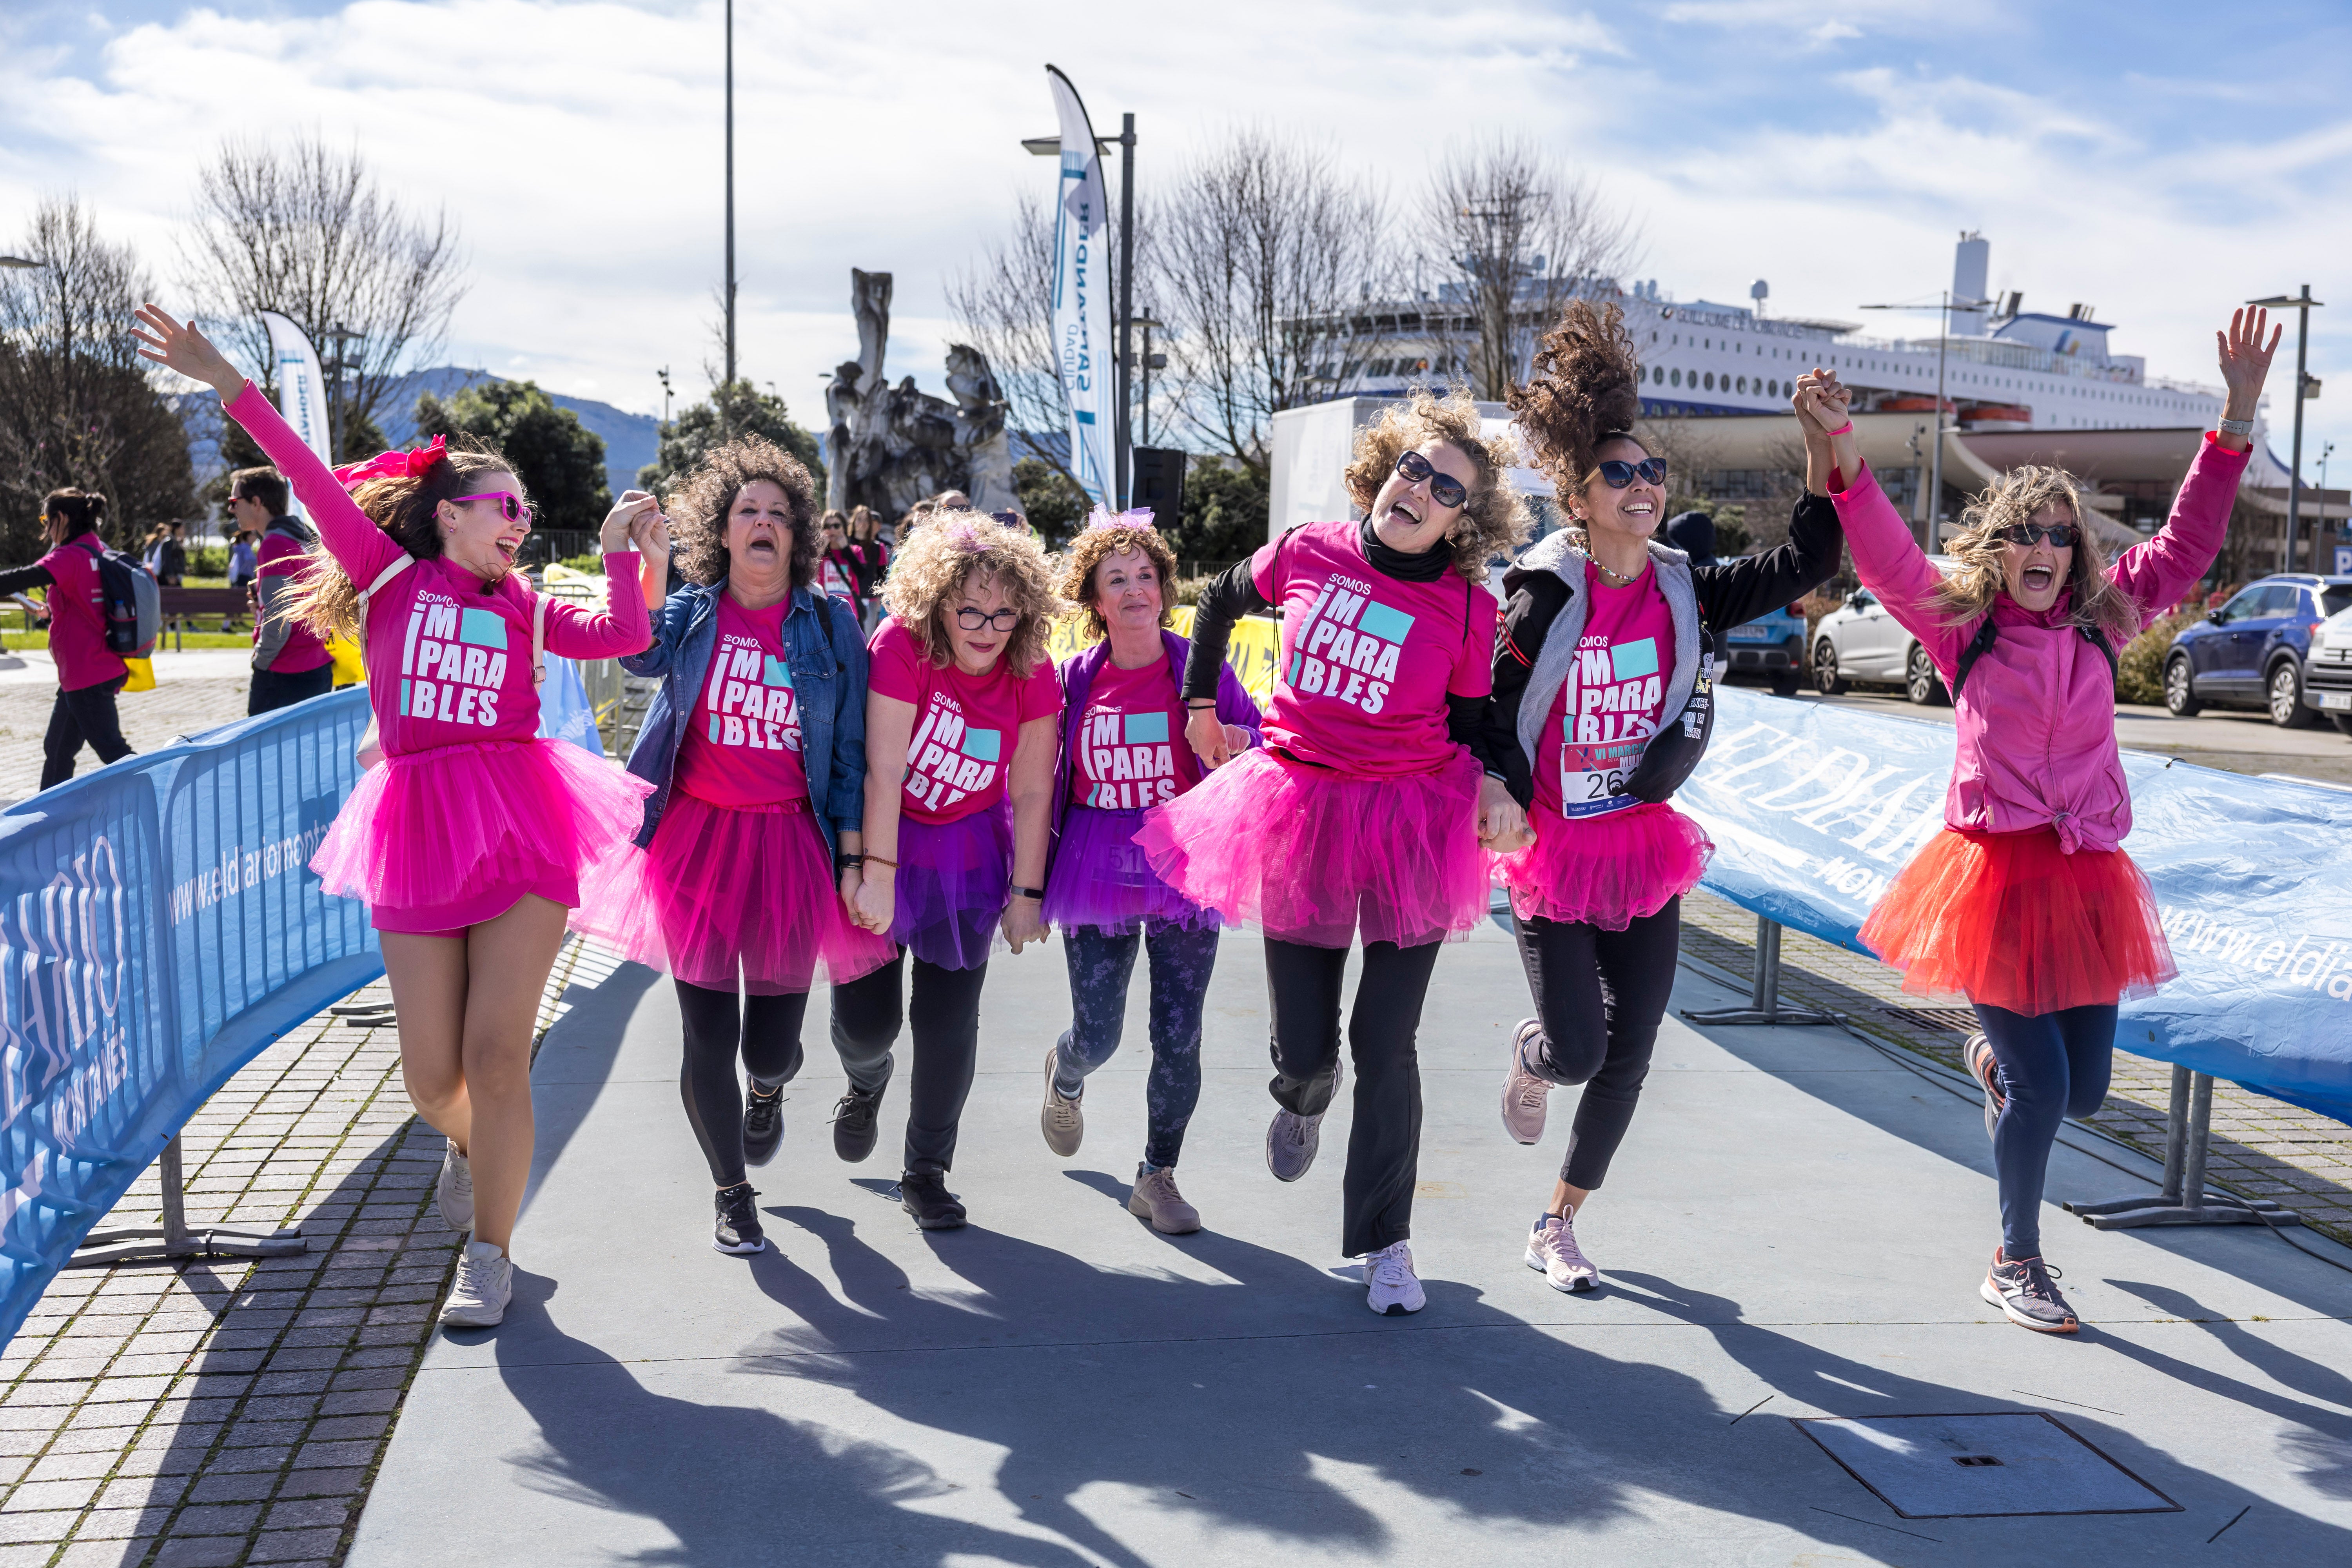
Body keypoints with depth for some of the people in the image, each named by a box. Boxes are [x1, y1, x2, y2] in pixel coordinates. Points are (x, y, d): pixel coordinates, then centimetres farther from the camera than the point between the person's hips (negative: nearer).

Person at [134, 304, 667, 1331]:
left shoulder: (527, 609, 10)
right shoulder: (393, 579, 6)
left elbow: (622, 638, -5)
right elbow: (316, 484, -2)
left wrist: (623, 553, -3)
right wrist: (227, 385, -9)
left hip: (521, 827, 0)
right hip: (419, 830, 0)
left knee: (496, 1053, -6)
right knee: (431, 1073, 4)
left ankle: (489, 1257, 10)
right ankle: (469, 1147, 42)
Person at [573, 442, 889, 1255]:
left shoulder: (831, 622, 2)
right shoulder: (690, 614, 4)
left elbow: (851, 747, 3)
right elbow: (638, 652, -20)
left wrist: (853, 856, 0)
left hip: (792, 844, 0)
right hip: (697, 839, 0)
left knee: (771, 1046, 3)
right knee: (707, 1040, 2)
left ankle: (767, 1090, 44)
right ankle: (732, 1191, 26)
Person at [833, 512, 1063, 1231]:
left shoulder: (1032, 673, -13)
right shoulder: (901, 644, -23)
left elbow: (1033, 791, -7)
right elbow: (884, 770, -25)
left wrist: (1026, 890, -5)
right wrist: (876, 876, -27)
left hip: (968, 853, 2)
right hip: (884, 839, -2)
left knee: (949, 1021, -1)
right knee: (864, 1018, -1)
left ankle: (926, 1173, 19)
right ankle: (867, 1082, 39)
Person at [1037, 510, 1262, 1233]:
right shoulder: (1074, 680, 3)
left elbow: (1260, 740, 9)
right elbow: (1045, 776, 13)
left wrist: (1238, 742, -16)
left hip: (1184, 868, 0)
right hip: (1097, 870, 1)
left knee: (1179, 1037, -1)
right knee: (1096, 1035, 0)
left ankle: (1158, 1178, 17)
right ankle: (1064, 1076, 39)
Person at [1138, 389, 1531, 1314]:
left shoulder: (1467, 609, -6)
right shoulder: (1306, 554, -2)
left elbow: (1471, 717, 7)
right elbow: (1221, 600, 18)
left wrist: (1493, 785, -13)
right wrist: (1200, 705, 19)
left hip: (1410, 828, -1)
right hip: (1300, 816, 2)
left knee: (1384, 1045, 0)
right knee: (1304, 1048, 8)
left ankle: (1383, 1241, 18)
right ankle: (1302, 1103, 48)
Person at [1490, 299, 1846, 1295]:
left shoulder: (1688, 593, 0)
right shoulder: (1543, 597, -11)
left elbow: (1807, 561, -6)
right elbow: (1492, 709, -2)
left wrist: (1820, 442, -14)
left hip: (1646, 855, 4)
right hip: (1552, 854, -4)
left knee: (1628, 1062, 5)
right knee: (1579, 1053, -9)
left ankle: (1558, 1227, 23)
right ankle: (1529, 1057, 31)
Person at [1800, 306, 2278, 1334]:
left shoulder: (2102, 620, 8)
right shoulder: (1960, 625, -1)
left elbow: (2187, 542, 6)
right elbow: (1884, 553, -12)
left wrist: (2240, 411, -1)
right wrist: (1840, 443, -26)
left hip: (2086, 879, 4)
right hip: (1995, 873, -4)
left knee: (2083, 1089, 10)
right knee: (2040, 1089, -3)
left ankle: (1995, 1056, 46)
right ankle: (2015, 1265, 19)